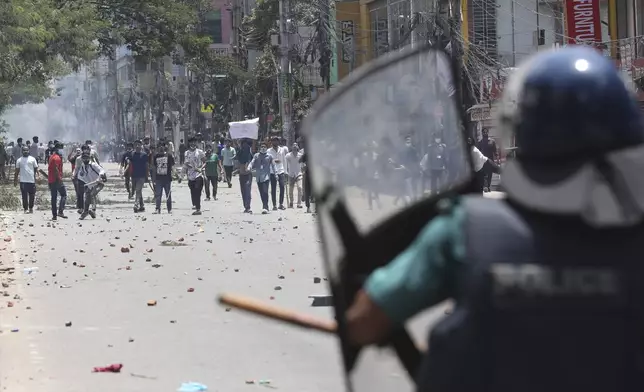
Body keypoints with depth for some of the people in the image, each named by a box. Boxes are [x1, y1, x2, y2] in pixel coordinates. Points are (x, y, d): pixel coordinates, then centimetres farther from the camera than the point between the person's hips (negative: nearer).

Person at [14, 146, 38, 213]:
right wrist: (15, 180, 8)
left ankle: (31, 208, 18)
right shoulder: (19, 160, 8)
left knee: (32, 195, 4)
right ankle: (26, 209, 2)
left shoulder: (32, 159, 7)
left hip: (32, 180, 0)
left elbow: (36, 169, 6)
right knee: (24, 196, -4)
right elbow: (17, 171, 11)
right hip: (23, 181, 0)